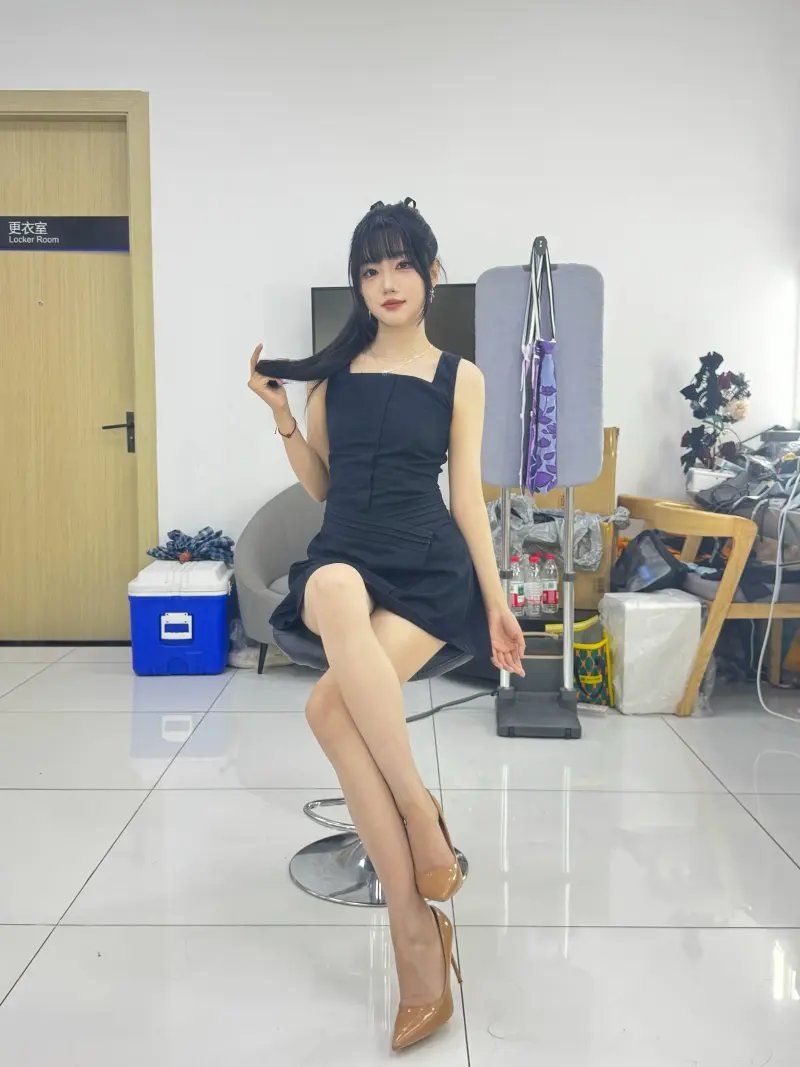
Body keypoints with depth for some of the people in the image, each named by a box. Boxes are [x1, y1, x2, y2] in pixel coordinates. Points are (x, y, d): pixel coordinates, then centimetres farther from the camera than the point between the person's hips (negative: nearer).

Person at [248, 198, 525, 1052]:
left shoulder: (459, 377, 7)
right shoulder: (332, 369, 12)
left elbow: (467, 495, 5)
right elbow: (319, 485, 15)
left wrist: (495, 601, 1)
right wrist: (279, 413, 3)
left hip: (429, 565, -2)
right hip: (343, 554, 3)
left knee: (330, 707, -28)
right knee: (339, 601, -37)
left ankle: (415, 928, -12)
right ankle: (418, 810, -24)